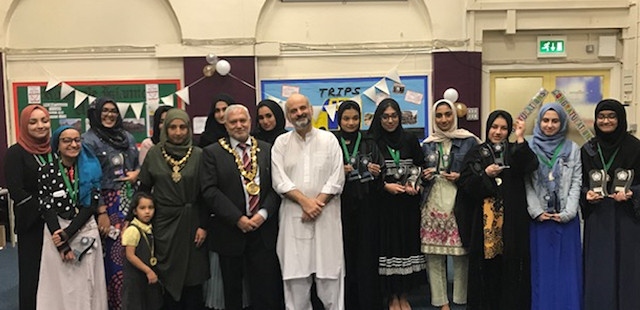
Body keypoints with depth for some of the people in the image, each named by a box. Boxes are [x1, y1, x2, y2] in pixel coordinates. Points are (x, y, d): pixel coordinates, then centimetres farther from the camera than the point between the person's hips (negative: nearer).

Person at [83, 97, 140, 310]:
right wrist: (101, 212, -16)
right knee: (114, 254, -3)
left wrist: (137, 173, -3)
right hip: (108, 204, -5)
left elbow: (138, 166, 21)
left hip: (130, 200, 5)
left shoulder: (127, 137, 12)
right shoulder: (89, 140, -6)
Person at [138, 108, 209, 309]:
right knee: (170, 275, 7)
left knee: (193, 278, 3)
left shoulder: (198, 155, 0)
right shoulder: (154, 154, 3)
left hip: (191, 222, -1)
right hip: (164, 222, 1)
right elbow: (144, 189, 7)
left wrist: (203, 225, -5)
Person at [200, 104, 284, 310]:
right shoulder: (212, 153, 1)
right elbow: (209, 190, -8)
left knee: (267, 291, 2)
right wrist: (238, 218, -14)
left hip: (263, 230, 1)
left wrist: (264, 213, -10)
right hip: (230, 231, -1)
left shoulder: (267, 150, 9)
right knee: (232, 291, 11)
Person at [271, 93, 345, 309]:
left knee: (329, 273, 2)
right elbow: (279, 180, -2)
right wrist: (305, 201, -12)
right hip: (293, 216, 1)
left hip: (325, 215, 0)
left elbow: (336, 178, -1)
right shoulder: (281, 143, 7)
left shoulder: (329, 139, 5)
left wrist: (317, 203, -11)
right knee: (295, 273, 4)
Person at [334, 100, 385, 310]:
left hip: (365, 208, 1)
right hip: (341, 208, -1)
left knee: (366, 256, 1)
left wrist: (375, 173, -10)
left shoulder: (369, 144, 9)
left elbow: (379, 182, 10)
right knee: (344, 257, 0)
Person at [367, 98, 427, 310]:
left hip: (408, 203, 3)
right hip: (383, 203, -2)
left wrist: (414, 185, -4)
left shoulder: (410, 140, 7)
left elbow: (420, 166, 12)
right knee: (388, 246, 0)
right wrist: (386, 186, -13)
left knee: (407, 243, 5)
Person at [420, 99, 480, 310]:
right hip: (433, 203, 3)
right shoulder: (427, 144, 14)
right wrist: (424, 176, 1)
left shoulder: (469, 141, 3)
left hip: (459, 203, -3)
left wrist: (461, 177, -9)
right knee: (433, 254, 2)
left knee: (461, 254, -3)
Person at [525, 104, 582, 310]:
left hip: (566, 219, 1)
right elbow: (526, 184, -1)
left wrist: (567, 213, -9)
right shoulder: (530, 148, 2)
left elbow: (576, 183, 1)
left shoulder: (572, 149, 5)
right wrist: (537, 212, -9)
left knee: (567, 267, 5)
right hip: (539, 219, 0)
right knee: (542, 267, 6)